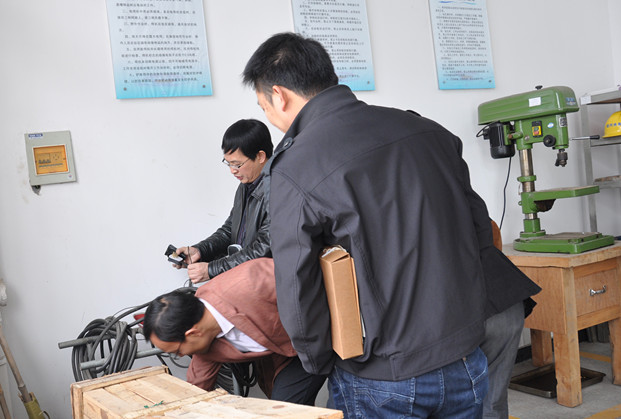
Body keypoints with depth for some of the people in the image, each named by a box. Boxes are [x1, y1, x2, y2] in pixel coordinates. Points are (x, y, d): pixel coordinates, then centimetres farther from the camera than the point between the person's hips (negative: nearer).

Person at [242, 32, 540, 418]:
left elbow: (298, 296, -14)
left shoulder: (292, 170, -15)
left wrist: (322, 366, 5)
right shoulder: (427, 130, 2)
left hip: (382, 382, -5)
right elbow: (480, 227, 9)